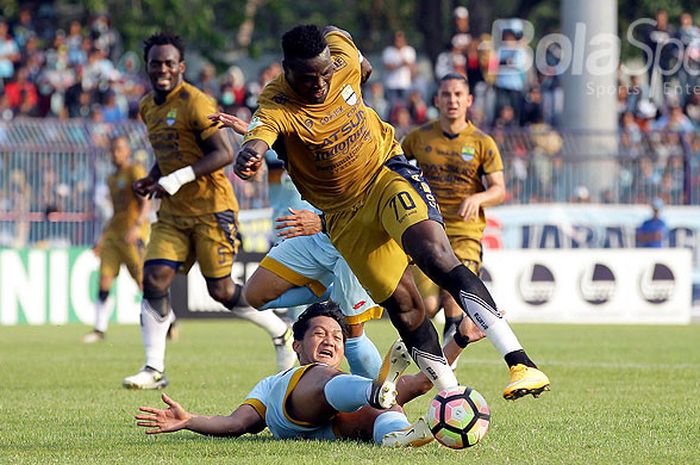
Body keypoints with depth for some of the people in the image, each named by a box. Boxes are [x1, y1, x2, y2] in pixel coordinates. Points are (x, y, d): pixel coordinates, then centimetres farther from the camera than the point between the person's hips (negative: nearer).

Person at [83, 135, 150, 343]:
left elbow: (145, 203, -13)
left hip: (134, 234, -7)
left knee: (144, 283, -6)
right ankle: (99, 329, -4)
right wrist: (102, 238, 24)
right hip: (114, 232, 7)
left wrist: (137, 226, -28)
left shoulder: (135, 171, -4)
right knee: (104, 278, -5)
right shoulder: (112, 178, 20)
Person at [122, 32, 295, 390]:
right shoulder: (148, 108, 12)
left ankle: (281, 333, 21)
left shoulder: (194, 102, -14)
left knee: (221, 290, -3)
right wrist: (152, 179, 7)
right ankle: (154, 370, -8)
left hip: (210, 208, -7)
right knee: (154, 278, -9)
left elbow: (224, 153, -19)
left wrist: (178, 179, -25)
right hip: (172, 212, 7)